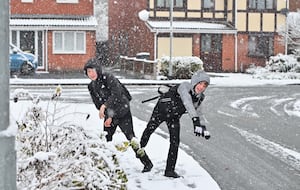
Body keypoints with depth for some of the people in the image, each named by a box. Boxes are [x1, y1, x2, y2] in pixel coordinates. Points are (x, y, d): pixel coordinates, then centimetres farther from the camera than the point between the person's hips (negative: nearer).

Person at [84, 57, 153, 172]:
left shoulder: (108, 78, -16)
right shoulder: (91, 86, 5)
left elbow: (116, 94, -27)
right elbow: (97, 104, 5)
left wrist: (104, 106, -34)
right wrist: (108, 116, -7)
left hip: (122, 112, -7)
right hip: (109, 114, 7)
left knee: (131, 138, -11)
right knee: (105, 139, 10)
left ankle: (147, 163, -3)